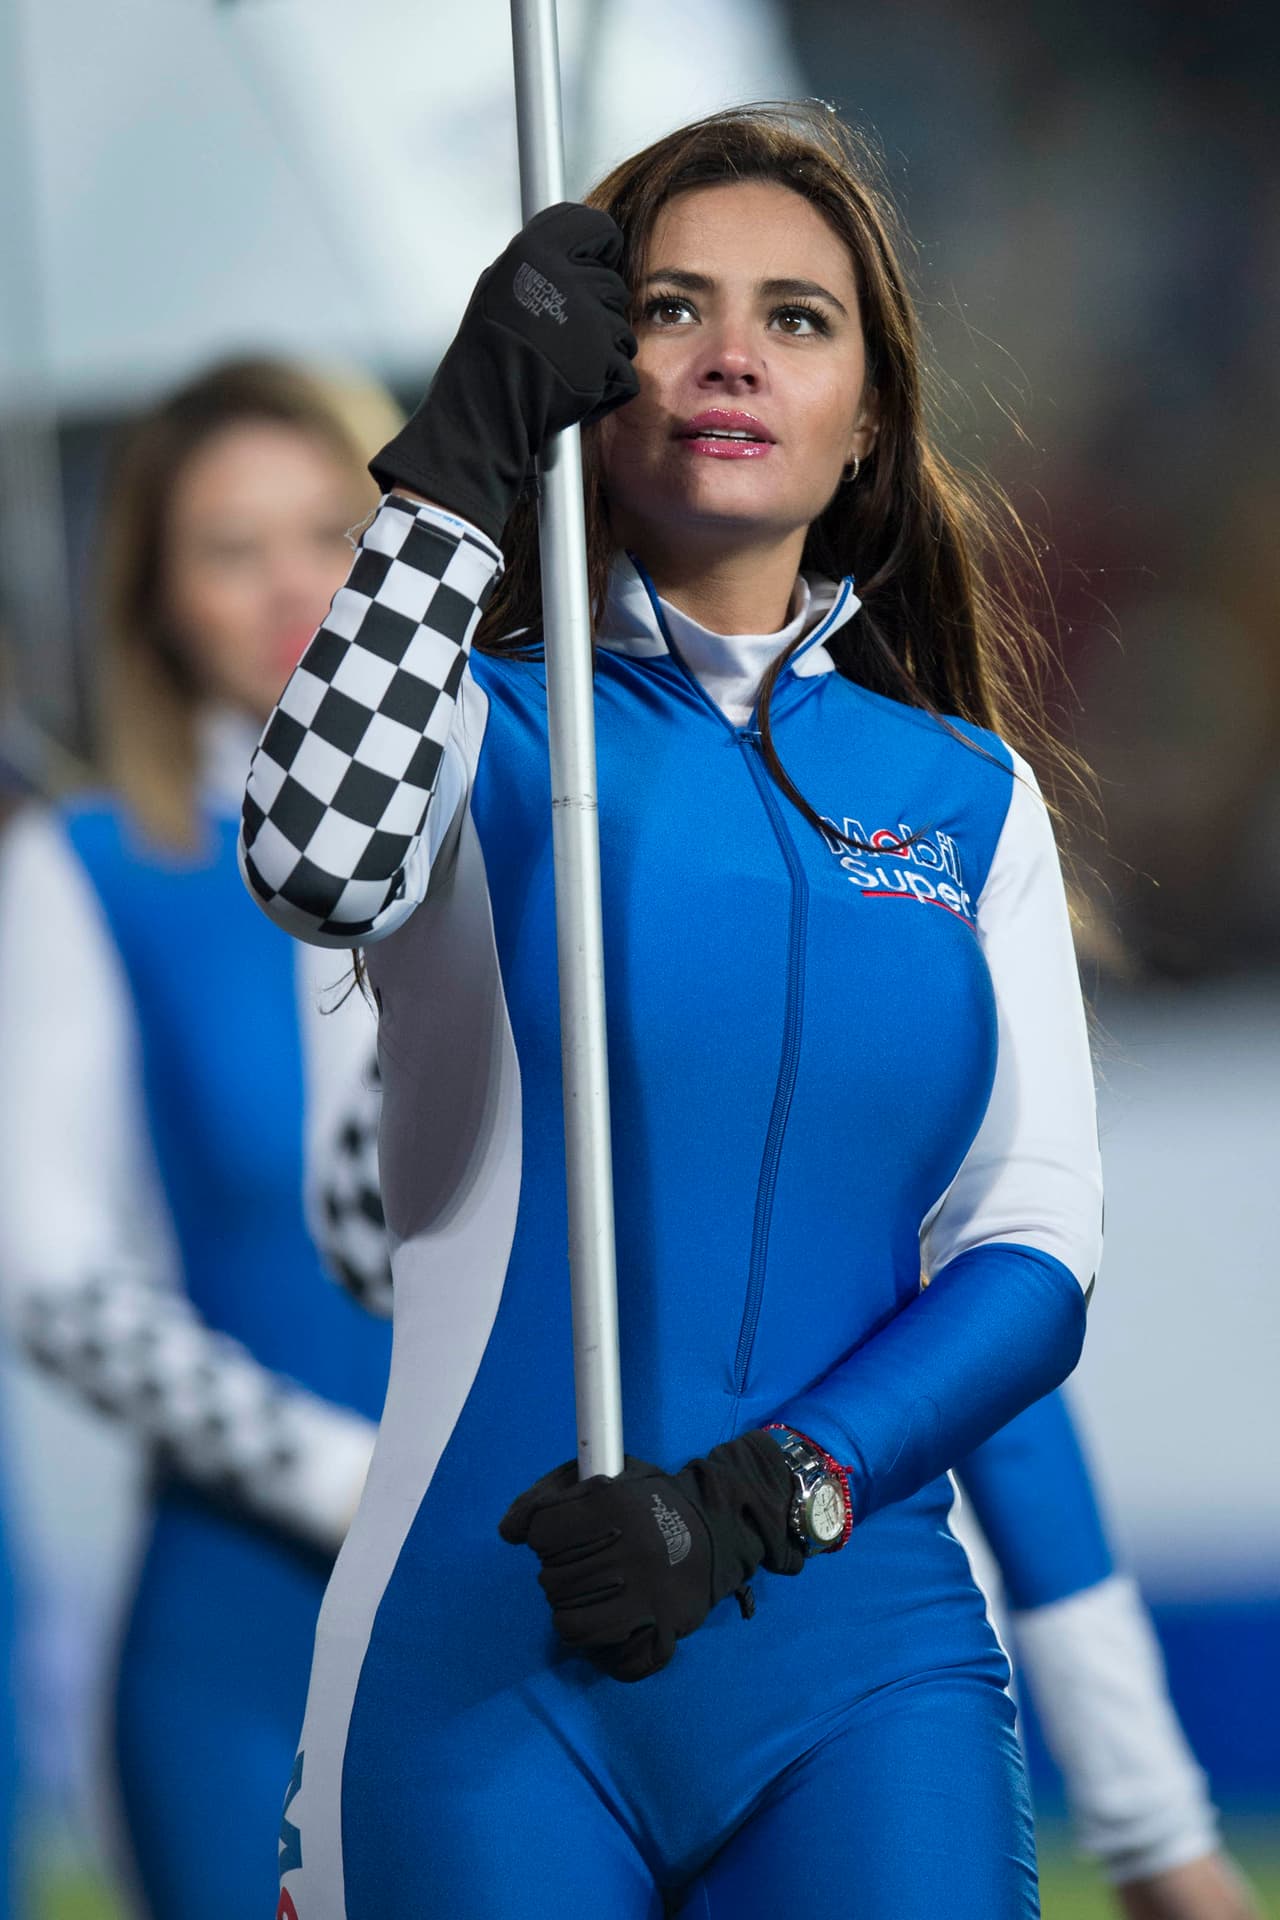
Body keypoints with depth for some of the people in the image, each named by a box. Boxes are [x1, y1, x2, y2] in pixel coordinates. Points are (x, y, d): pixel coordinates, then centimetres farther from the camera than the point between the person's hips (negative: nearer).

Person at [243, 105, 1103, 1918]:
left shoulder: (969, 800, 11)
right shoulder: (487, 728, 4)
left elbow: (1038, 1250, 3)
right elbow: (323, 864, -20)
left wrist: (761, 1496, -12)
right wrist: (461, 459, -17)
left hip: (862, 1656, 2)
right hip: (491, 1655, -2)